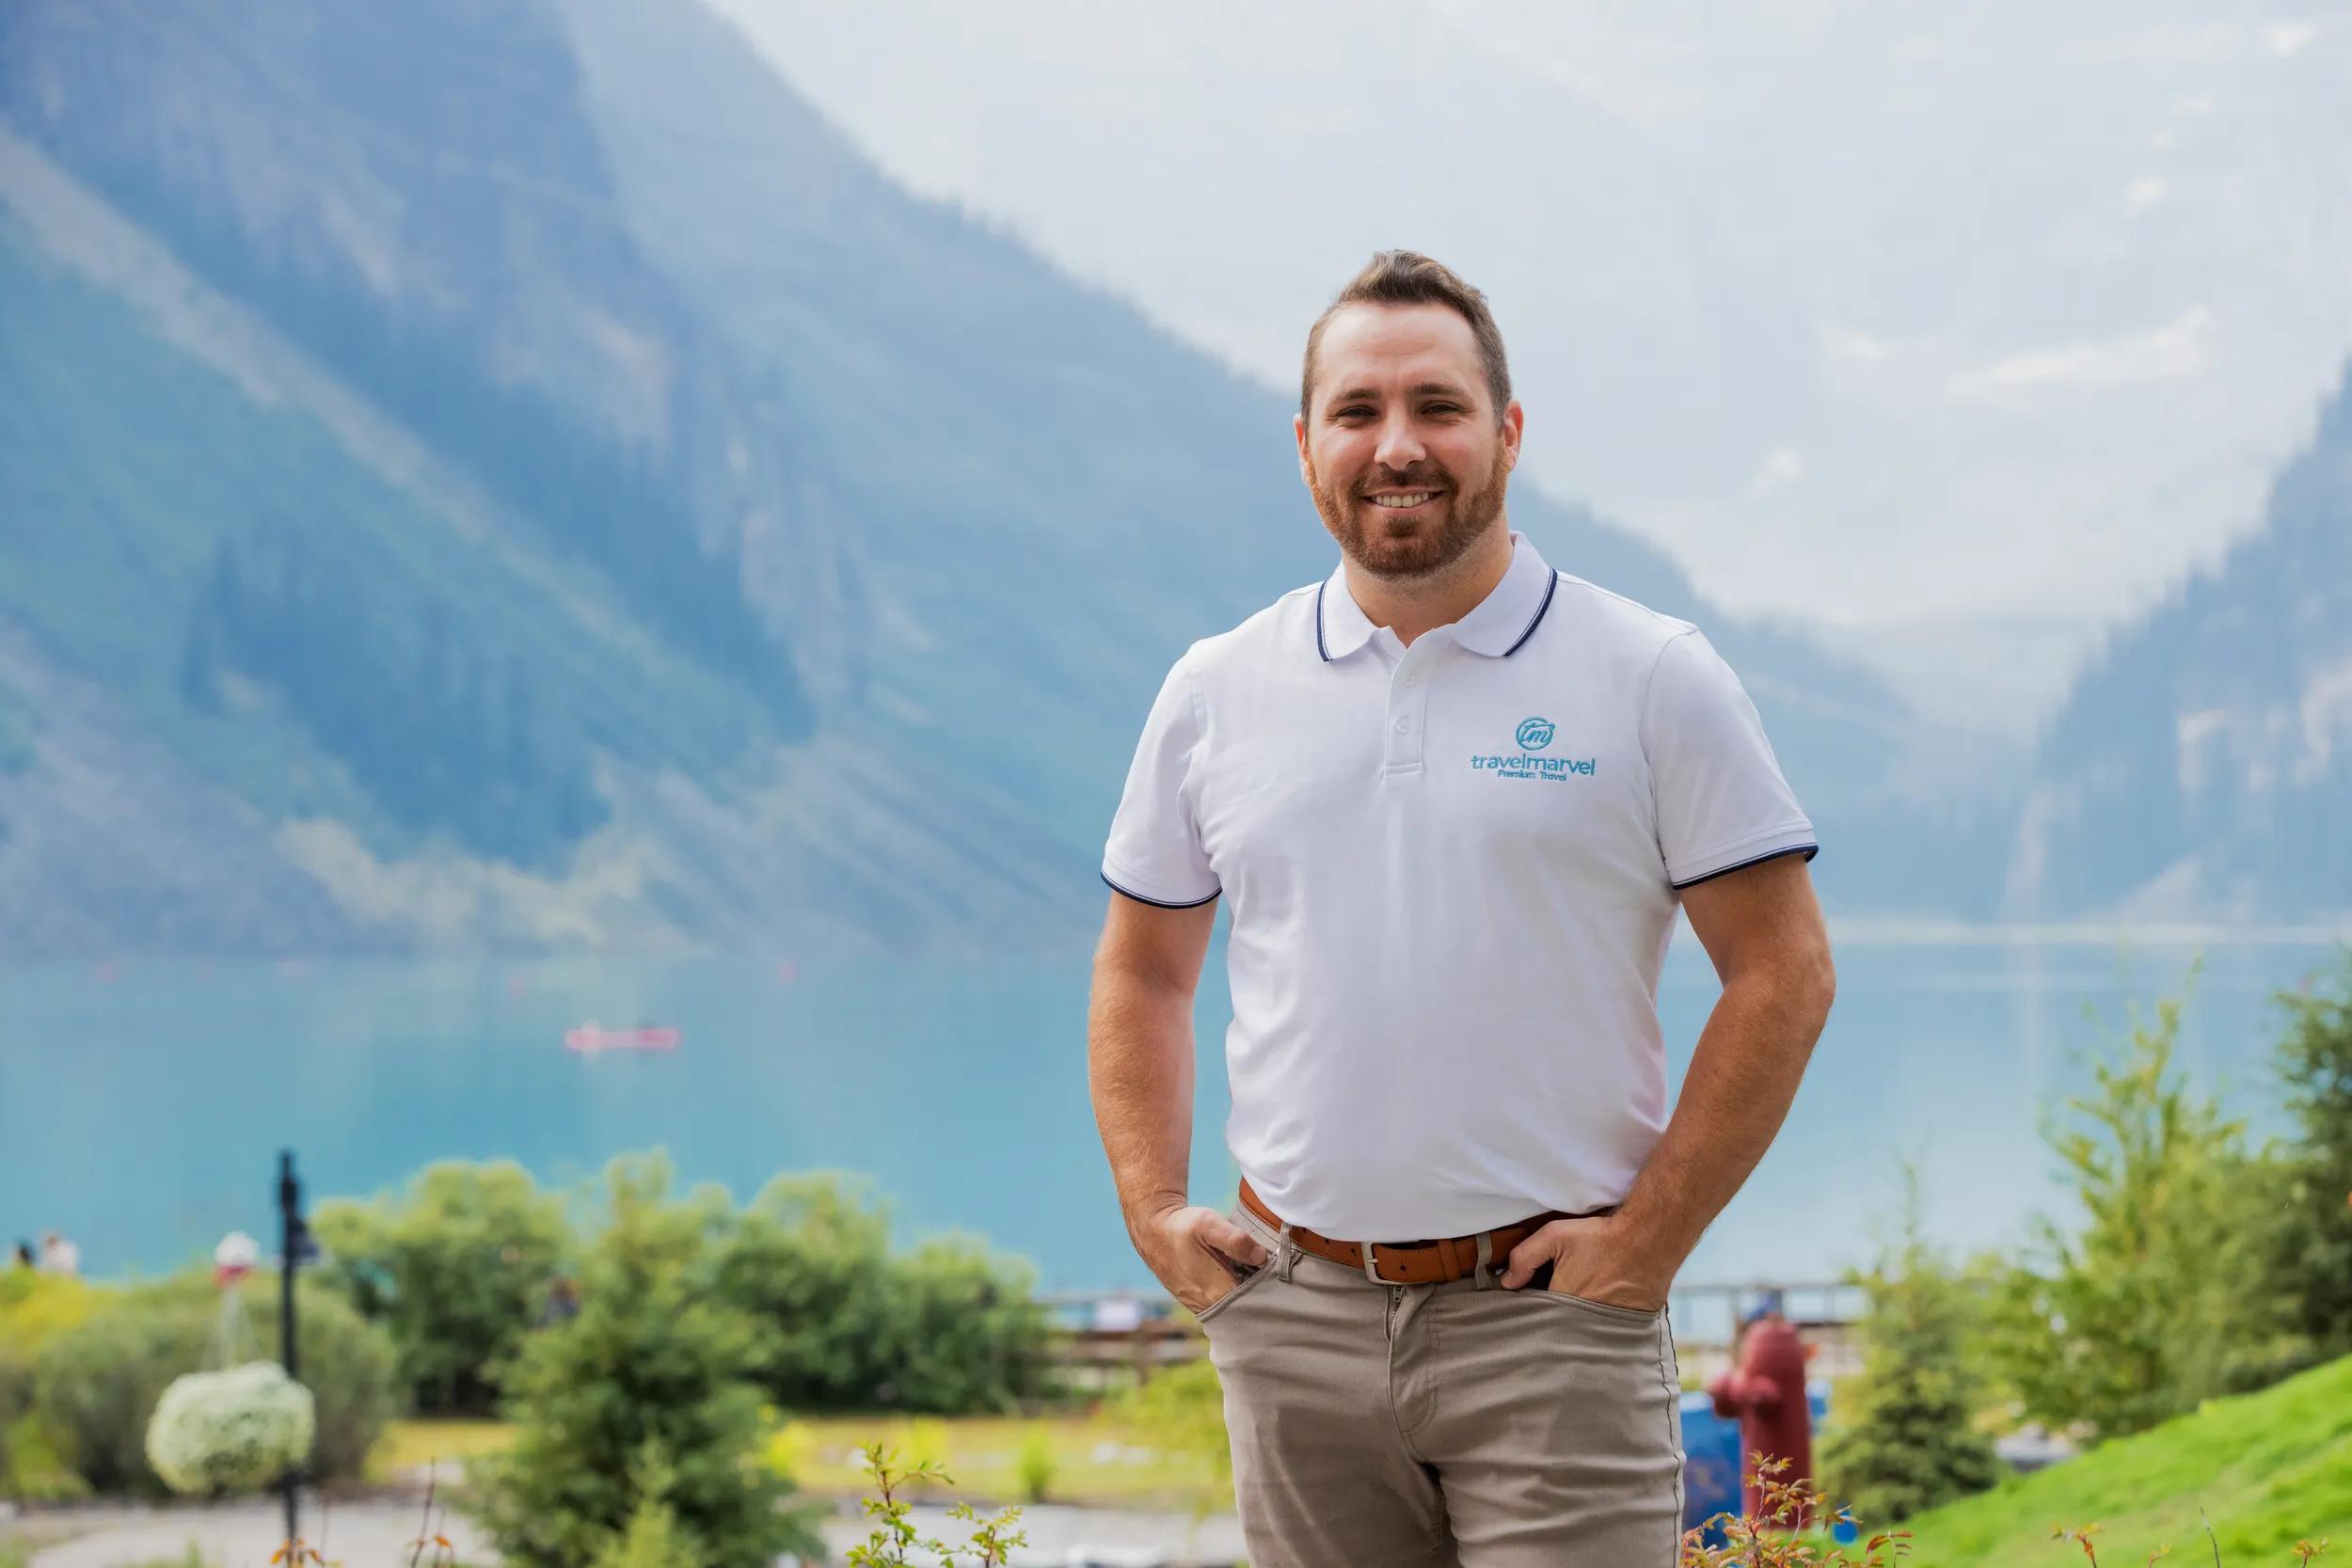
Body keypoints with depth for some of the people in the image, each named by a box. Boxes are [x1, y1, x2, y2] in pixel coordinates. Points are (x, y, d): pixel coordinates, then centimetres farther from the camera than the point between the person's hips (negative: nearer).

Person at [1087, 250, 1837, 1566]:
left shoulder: (1653, 680, -1)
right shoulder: (1217, 694, 8)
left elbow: (1784, 974, -2)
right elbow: (1142, 974, 18)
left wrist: (1646, 1243, -7)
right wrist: (1156, 1213, 5)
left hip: (1549, 1317, -3)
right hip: (1299, 1320, 3)